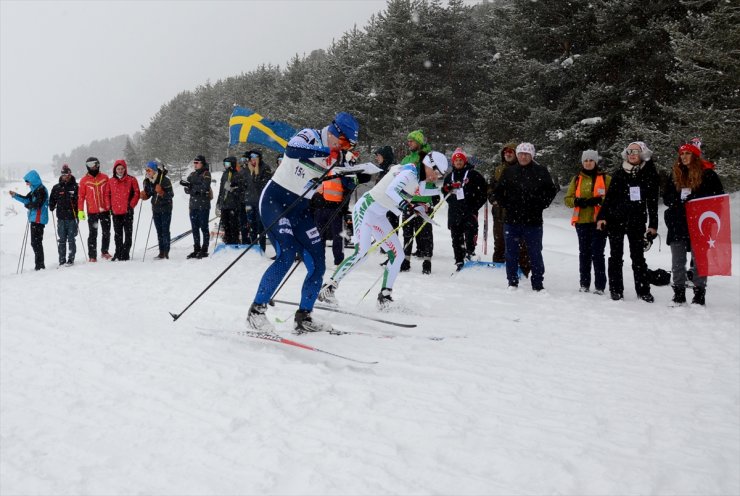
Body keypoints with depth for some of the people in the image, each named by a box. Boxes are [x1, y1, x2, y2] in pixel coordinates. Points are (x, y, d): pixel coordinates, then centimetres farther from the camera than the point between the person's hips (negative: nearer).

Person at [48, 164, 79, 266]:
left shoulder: (75, 187, 2)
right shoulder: (56, 188, 9)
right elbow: (52, 200, 17)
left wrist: (79, 213, -10)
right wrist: (51, 207, 1)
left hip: (72, 217, -2)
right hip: (61, 218, 2)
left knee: (71, 239, 0)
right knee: (62, 240, 5)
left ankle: (71, 259, 7)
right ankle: (62, 260, 10)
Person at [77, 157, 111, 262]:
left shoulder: (104, 178, 5)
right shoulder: (84, 180, 1)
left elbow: (109, 193, 8)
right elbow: (81, 196, 2)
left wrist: (110, 207, 5)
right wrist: (80, 210, -3)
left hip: (105, 210, 2)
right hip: (92, 212, -2)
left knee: (106, 232, 10)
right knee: (93, 235, 0)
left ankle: (104, 251, 26)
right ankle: (92, 256, 3)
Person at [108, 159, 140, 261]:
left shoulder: (131, 180, -1)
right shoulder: (111, 181, 7)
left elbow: (136, 194, -1)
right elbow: (108, 195, 14)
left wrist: (131, 206, -8)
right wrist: (111, 207, 4)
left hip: (127, 212, -3)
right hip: (116, 212, 3)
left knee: (128, 234, 0)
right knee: (117, 234, 10)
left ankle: (125, 254, 4)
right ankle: (118, 253, 18)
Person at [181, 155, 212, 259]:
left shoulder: (206, 174, -3)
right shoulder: (192, 174, 15)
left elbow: (204, 188, -17)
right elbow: (187, 190, 9)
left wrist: (191, 186, -20)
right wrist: (194, 191, -13)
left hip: (203, 205, -6)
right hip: (193, 205, 6)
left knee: (204, 227, -3)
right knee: (195, 228, 9)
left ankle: (204, 250, 1)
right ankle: (196, 249, 17)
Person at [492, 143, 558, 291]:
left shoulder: (541, 171, 1)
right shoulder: (509, 172, 5)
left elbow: (551, 190, 8)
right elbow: (498, 191, 16)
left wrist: (541, 205, 1)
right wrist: (504, 204, 6)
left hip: (533, 220, -2)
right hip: (511, 219, 2)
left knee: (535, 253, 2)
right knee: (511, 253, 7)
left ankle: (538, 284, 9)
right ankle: (512, 282, 17)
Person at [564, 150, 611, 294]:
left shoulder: (605, 178, 4)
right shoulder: (577, 179, 13)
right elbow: (568, 199, 10)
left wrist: (599, 200, -19)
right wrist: (577, 201, -11)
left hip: (599, 221, -3)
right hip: (582, 221, 3)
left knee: (597, 253, -6)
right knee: (584, 253, 8)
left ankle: (599, 286, -2)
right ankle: (584, 284, 15)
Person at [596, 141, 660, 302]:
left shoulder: (650, 174, 3)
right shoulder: (618, 173, 5)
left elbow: (653, 202, 3)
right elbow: (609, 197, 6)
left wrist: (653, 225, 0)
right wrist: (602, 217, -2)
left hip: (636, 222, -1)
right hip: (615, 220, 1)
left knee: (638, 256, 3)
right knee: (616, 256, 5)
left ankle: (643, 291, 9)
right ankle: (616, 290, 12)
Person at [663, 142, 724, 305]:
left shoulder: (707, 173, -3)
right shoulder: (675, 174, 10)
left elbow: (719, 196, -4)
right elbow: (666, 198, 12)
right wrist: (678, 200, -9)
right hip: (678, 224, 4)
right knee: (677, 261, 6)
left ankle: (699, 293, 10)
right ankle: (679, 292, 14)